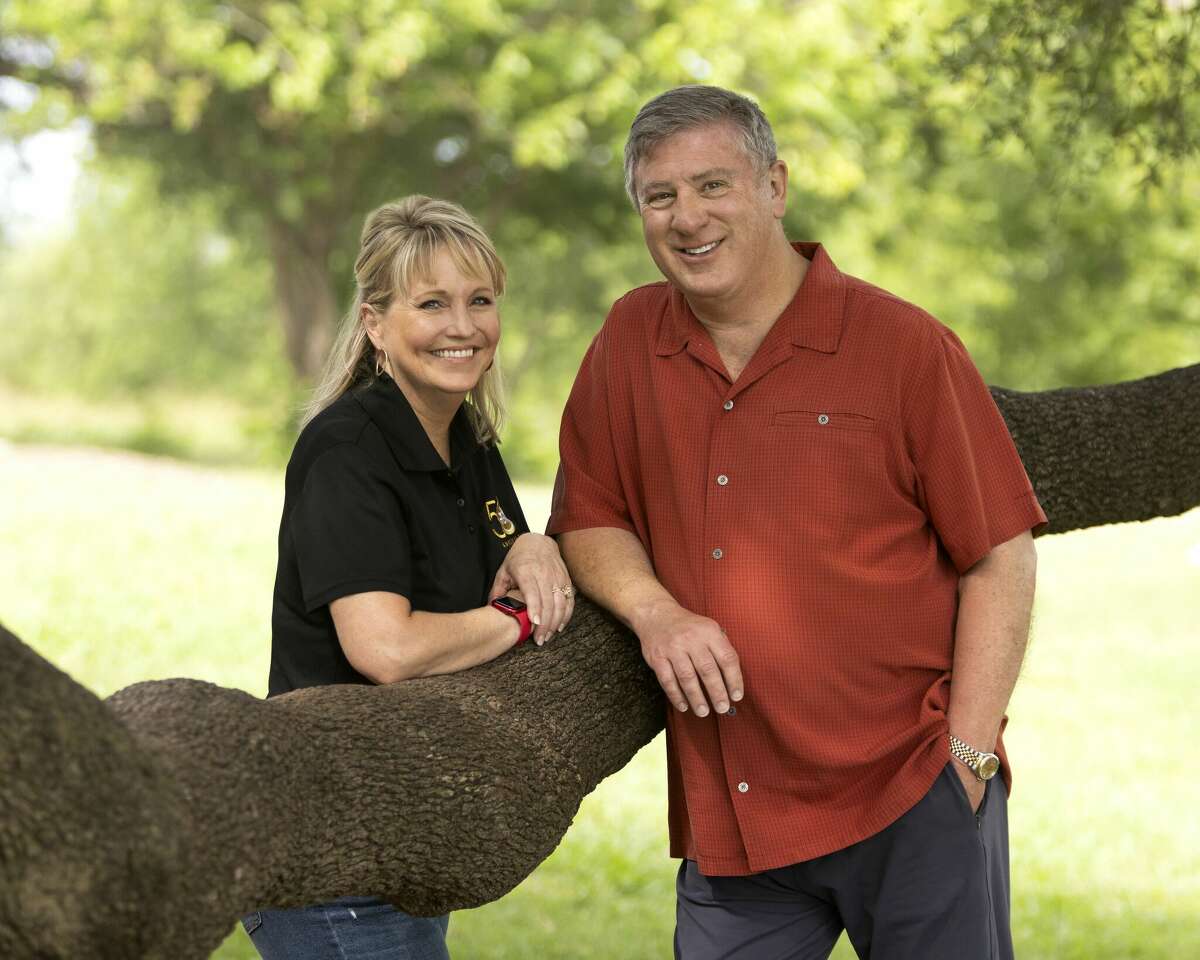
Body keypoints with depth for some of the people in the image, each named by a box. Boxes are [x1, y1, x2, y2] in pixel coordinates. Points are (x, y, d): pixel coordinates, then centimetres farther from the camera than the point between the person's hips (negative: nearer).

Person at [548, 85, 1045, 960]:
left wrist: (967, 756, -10)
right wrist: (654, 610, -7)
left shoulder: (903, 345, -5)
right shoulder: (629, 342, 7)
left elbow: (1000, 560, -4)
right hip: (728, 817, 4)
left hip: (913, 799, -3)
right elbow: (589, 518, 14)